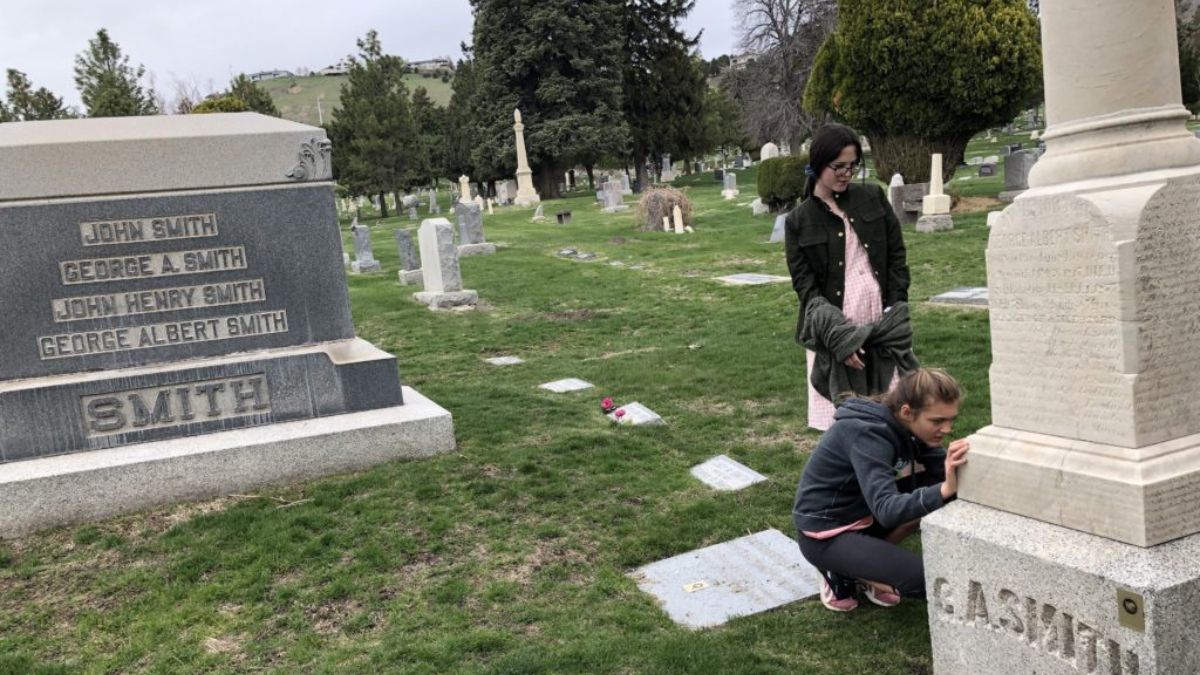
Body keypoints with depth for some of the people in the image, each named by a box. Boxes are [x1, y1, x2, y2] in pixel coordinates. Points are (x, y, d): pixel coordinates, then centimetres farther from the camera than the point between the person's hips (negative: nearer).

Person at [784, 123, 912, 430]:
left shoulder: (873, 198, 7)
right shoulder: (798, 221, 0)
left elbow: (897, 256, 8)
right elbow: (805, 286, -4)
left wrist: (896, 316, -2)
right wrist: (839, 337, -14)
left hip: (883, 327, 2)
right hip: (834, 332, -2)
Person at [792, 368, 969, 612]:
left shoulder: (905, 425, -6)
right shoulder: (867, 433, -30)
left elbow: (944, 474, -5)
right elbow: (886, 510, -38)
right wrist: (943, 490, -50)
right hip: (825, 533, -8)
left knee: (934, 485, -6)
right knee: (926, 579, -21)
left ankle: (873, 555, 6)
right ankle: (841, 572, 2)